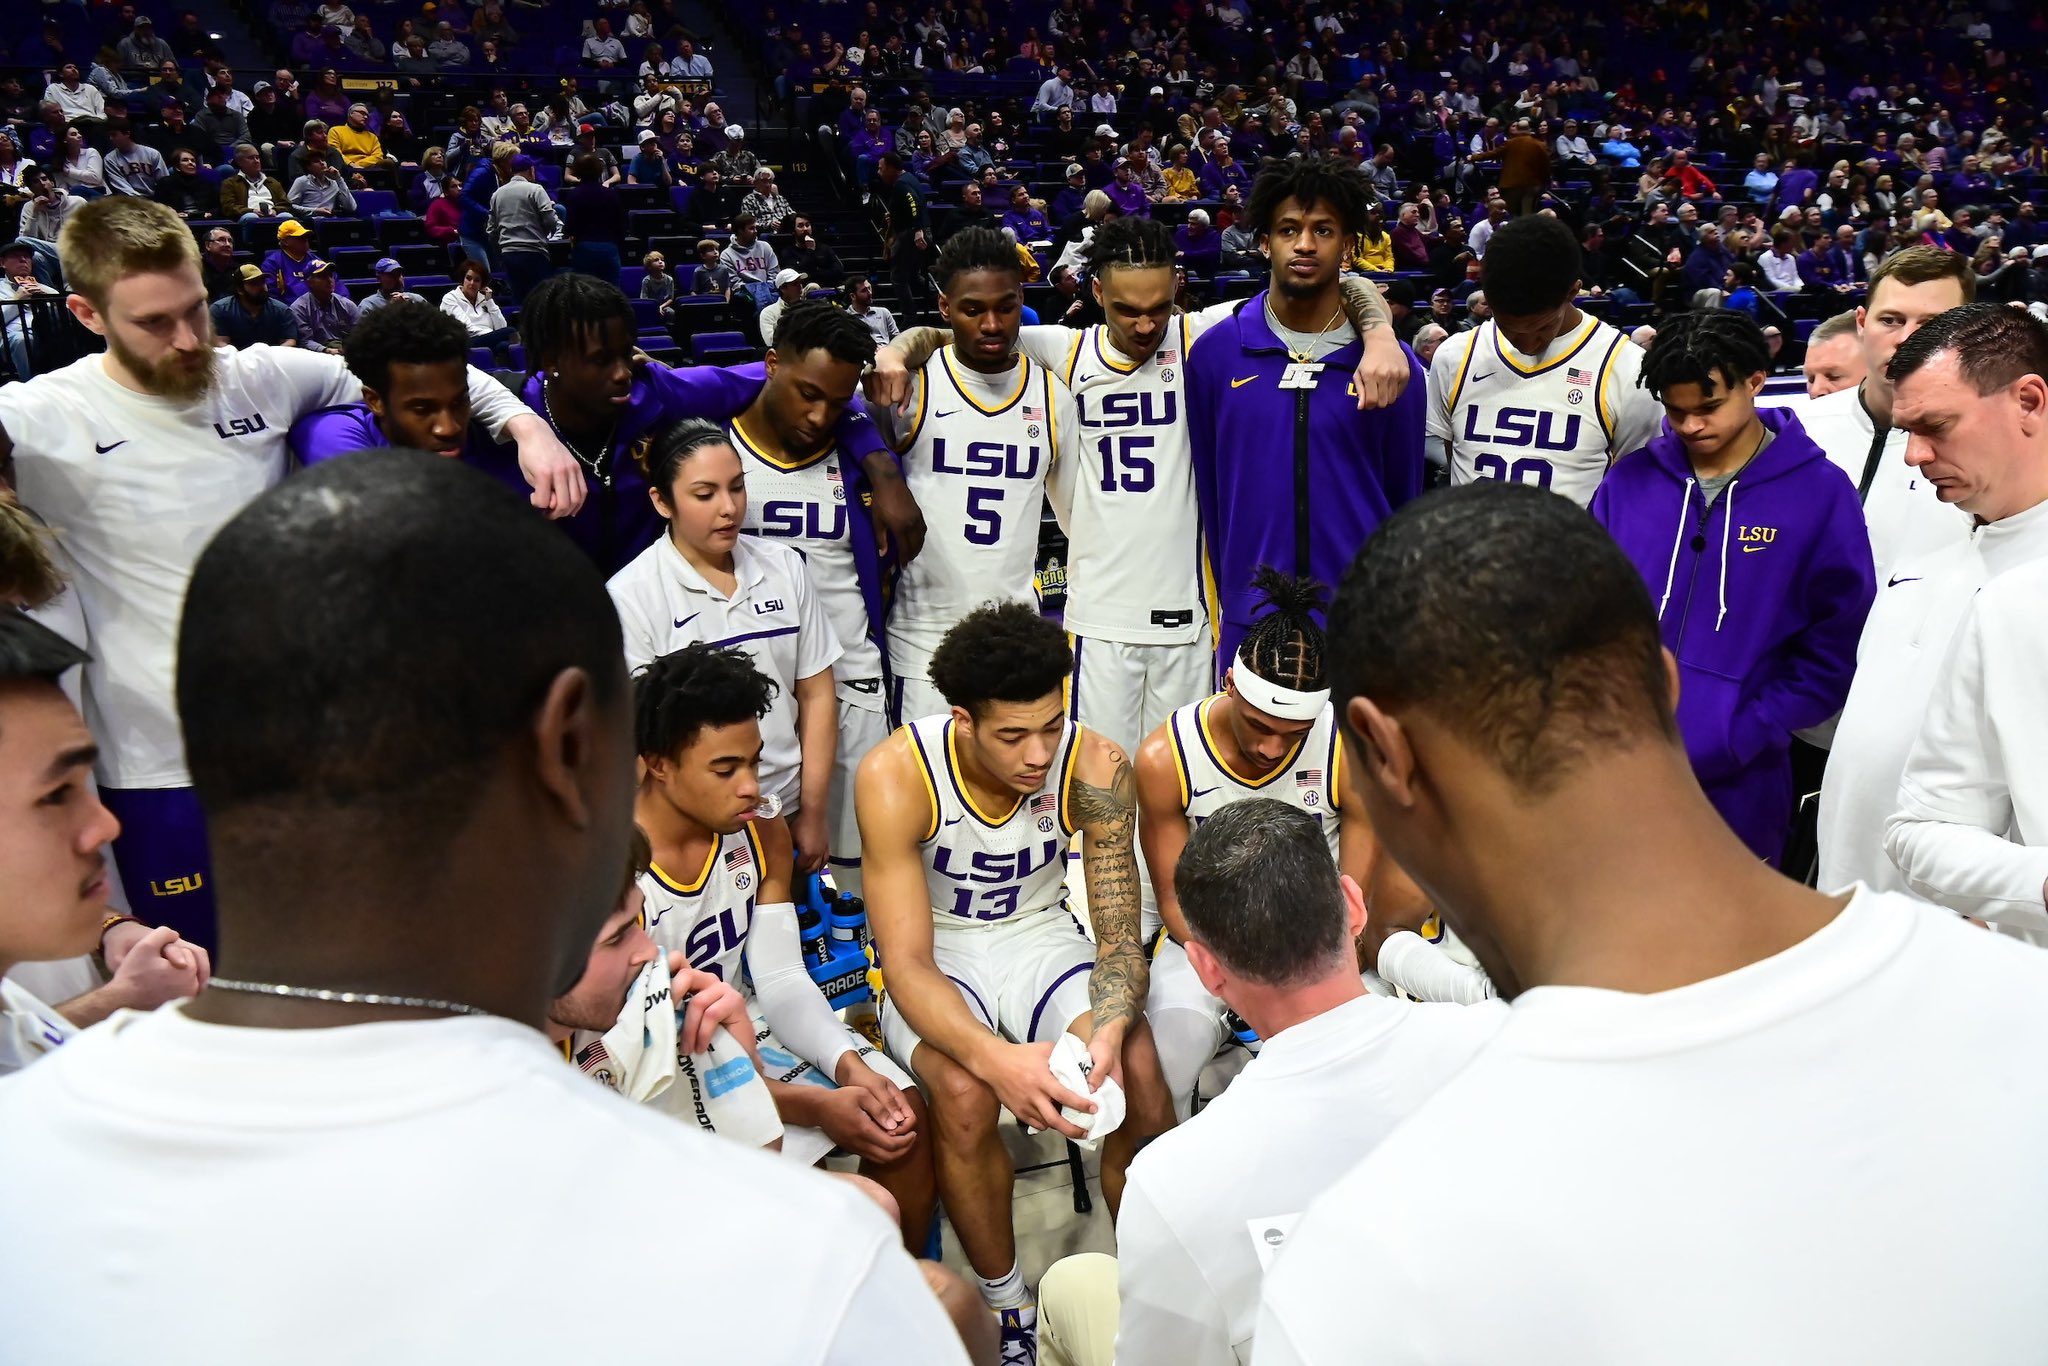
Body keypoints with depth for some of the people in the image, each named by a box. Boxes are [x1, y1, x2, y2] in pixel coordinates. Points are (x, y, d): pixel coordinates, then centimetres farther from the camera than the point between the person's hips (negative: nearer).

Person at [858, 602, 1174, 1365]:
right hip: (938, 954, -2)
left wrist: (1109, 1027, -34)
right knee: (963, 1092, -32)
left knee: (1137, 1070, -25)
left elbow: (1119, 935, -12)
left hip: (1038, 934, 2)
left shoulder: (1093, 767, -18)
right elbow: (907, 964, -25)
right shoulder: (897, 776, -25)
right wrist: (995, 1057, -43)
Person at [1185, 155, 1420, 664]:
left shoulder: (1390, 366, -1)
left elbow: (1405, 500, 9)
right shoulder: (1214, 352, 2)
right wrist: (1229, 600, 9)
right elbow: (1208, 491, 7)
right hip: (1248, 623, 1)